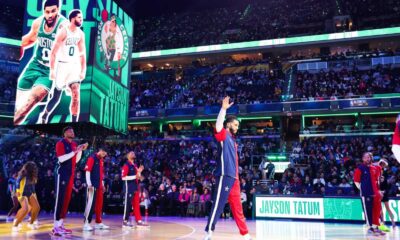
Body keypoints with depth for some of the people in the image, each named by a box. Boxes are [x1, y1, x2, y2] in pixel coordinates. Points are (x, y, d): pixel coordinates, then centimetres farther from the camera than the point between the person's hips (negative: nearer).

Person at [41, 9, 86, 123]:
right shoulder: (63, 32, -10)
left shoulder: (81, 34, 7)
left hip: (74, 66, 4)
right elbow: (53, 52, -11)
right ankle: (44, 116, 28)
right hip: (62, 65, -4)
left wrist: (83, 70, 7)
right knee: (56, 97, 4)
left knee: (76, 95, -10)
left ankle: (74, 122, -4)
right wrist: (52, 70, -16)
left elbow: (82, 54, 12)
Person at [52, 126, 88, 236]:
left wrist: (81, 150, 6)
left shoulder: (74, 144, 15)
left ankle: (61, 225, 15)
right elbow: (61, 159, -20)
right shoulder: (60, 143, -8)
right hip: (62, 174, -8)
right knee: (60, 199, -8)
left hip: (71, 174, 8)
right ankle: (56, 226, -5)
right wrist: (75, 151, -20)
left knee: (67, 199, 9)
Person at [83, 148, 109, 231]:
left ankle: (99, 222, 18)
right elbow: (87, 171, -15)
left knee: (99, 204, 11)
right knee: (90, 204, -8)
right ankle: (86, 224, -4)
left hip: (99, 186, 8)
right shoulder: (92, 158, -8)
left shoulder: (101, 160, 17)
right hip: (92, 186, -8)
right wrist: (89, 184, -20)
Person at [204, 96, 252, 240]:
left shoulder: (232, 139, 21)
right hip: (225, 176, -8)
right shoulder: (223, 135, -1)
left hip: (234, 177, 8)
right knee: (218, 205, -8)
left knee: (237, 207, 13)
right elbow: (218, 125, -23)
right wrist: (224, 109, -32)